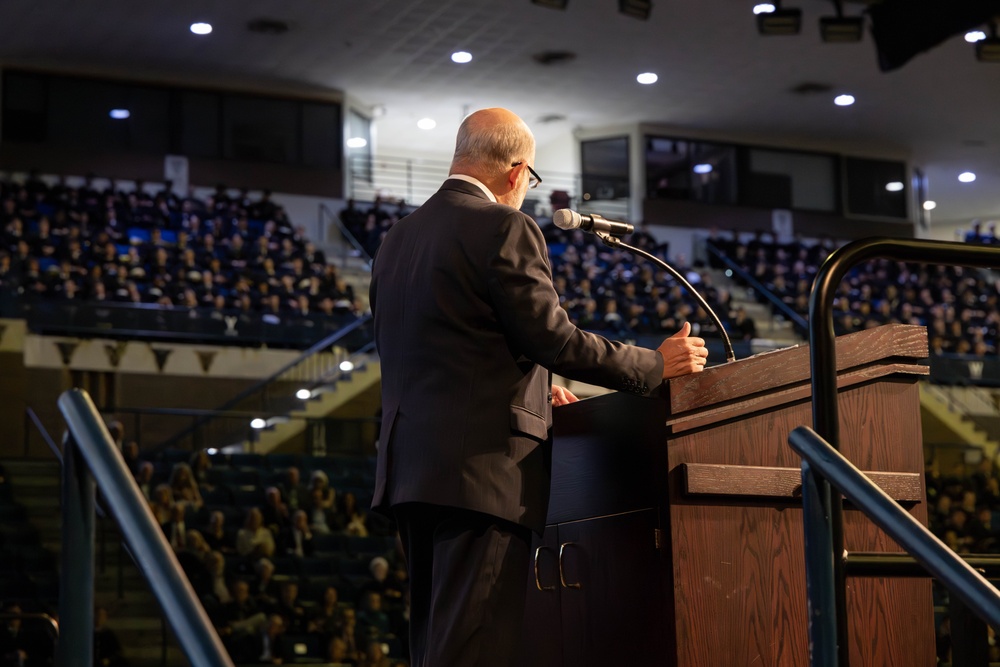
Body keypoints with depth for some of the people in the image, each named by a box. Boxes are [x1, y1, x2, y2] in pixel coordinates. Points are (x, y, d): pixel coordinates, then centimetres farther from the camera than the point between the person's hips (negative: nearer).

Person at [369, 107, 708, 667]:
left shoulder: (399, 238, 17)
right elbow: (553, 337, -11)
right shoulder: (504, 228, -8)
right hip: (483, 466, -8)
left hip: (412, 466, 8)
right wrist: (654, 366, 0)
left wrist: (532, 390, 27)